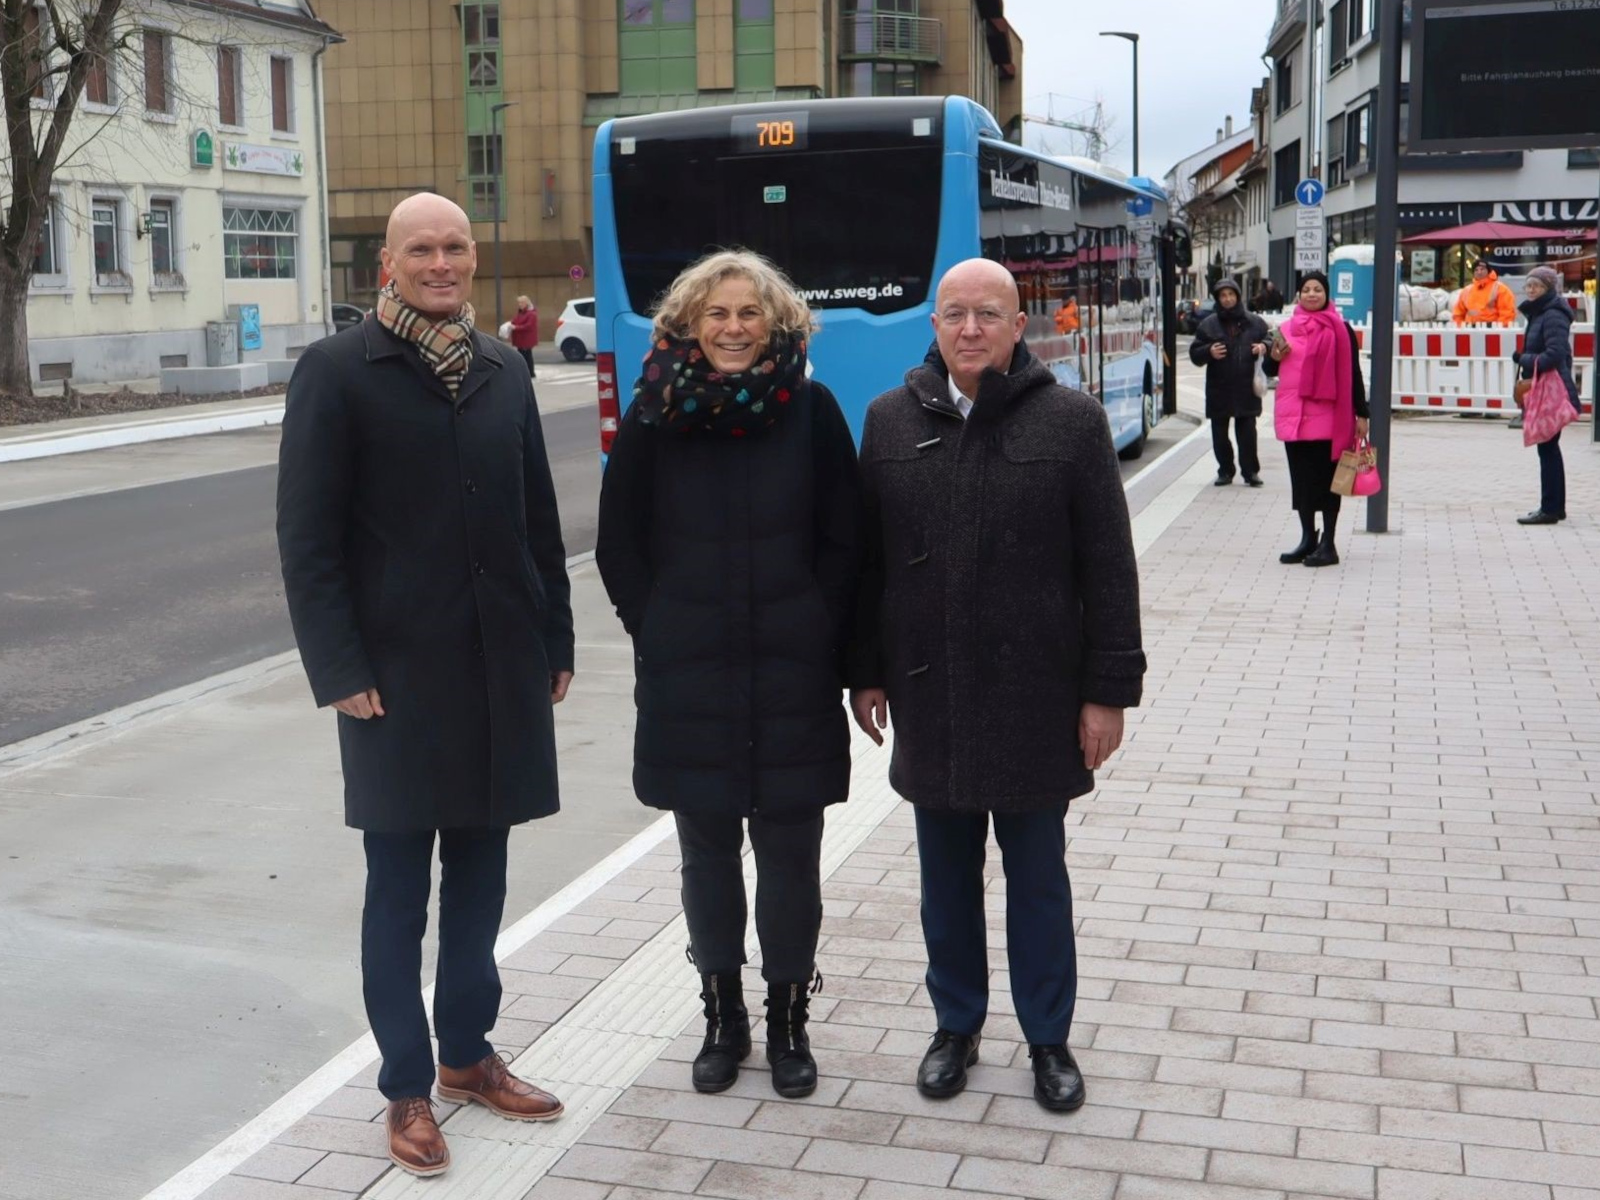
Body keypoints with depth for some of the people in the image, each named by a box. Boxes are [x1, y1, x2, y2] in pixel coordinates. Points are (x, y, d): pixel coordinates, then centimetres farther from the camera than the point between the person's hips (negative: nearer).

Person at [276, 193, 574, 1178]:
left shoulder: (504, 372, 10)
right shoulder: (338, 373, -5)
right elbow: (306, 535, -7)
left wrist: (556, 642, 10)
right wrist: (340, 671, -13)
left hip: (503, 670, 4)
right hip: (398, 673, -4)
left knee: (479, 874, 13)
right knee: (400, 886, 5)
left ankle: (468, 1053, 29)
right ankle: (408, 1088, 17)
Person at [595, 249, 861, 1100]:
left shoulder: (810, 408, -1)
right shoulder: (655, 414, 1)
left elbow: (844, 541, 1)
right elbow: (619, 544, 6)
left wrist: (816, 639, -3)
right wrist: (659, 635, 0)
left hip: (794, 679, -1)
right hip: (688, 680, 1)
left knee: (790, 854, 5)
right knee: (707, 853, 10)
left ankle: (788, 1020, 21)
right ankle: (722, 1018, 26)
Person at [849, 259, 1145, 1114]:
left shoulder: (1072, 420, -3)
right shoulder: (891, 421, 5)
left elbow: (1108, 567, -4)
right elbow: (868, 558, 8)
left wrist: (1109, 689, -6)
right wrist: (866, 672, 6)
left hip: (1034, 692, -2)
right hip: (928, 692, 2)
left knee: (1038, 874, 9)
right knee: (946, 871, 13)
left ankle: (1048, 1038, 25)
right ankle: (956, 1026, 30)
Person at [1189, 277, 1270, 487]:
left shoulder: (1254, 322, 5)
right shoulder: (1208, 325, 4)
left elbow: (1270, 339, 15)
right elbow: (1195, 353, 4)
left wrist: (1264, 347, -8)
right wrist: (1209, 352, -17)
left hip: (1246, 389, -1)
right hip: (1219, 389, 1)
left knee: (1247, 432, 2)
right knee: (1220, 433, 6)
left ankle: (1251, 471, 10)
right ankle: (1225, 471, 17)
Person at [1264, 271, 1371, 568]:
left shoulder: (1340, 329, -1)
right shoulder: (1286, 328, 11)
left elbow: (1353, 373, -1)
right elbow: (1270, 370, 18)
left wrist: (1361, 414, -4)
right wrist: (1275, 356, -5)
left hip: (1327, 415, -4)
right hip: (1292, 413, 4)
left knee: (1326, 478, 0)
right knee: (1301, 477, 9)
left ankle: (1328, 543, 5)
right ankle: (1308, 539, 19)